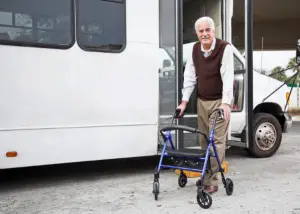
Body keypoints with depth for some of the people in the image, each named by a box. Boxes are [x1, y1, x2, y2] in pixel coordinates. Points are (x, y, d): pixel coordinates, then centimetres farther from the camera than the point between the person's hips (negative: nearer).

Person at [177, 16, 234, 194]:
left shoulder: (225, 48, -15)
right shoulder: (195, 49, 2)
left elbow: (228, 77, -24)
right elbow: (190, 76, 3)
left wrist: (226, 103, -33)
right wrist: (185, 101, -2)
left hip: (219, 101, -6)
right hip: (202, 101, 6)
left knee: (217, 140, -8)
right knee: (204, 140, 11)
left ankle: (212, 180, -4)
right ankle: (206, 175, 24)